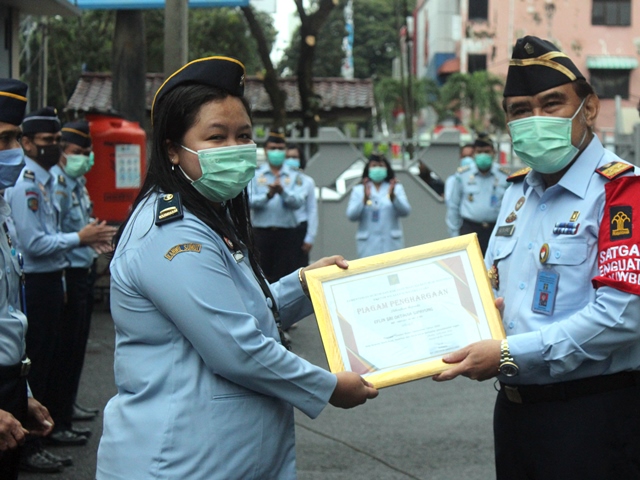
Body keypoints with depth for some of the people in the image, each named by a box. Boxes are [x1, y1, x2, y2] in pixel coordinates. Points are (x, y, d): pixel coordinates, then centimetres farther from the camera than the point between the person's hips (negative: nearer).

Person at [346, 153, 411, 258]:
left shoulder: (397, 188, 13)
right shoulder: (358, 190, 12)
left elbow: (405, 211, -1)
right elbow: (351, 216, -1)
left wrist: (393, 196, -17)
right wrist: (365, 198, -15)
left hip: (392, 243, 1)